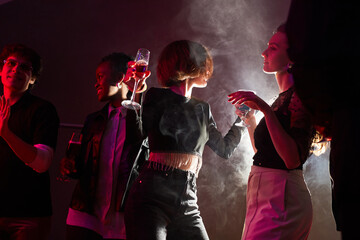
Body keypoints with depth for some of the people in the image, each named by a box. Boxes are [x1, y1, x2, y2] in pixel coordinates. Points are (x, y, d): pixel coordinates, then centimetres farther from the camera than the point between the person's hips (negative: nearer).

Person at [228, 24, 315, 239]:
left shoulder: (300, 96, -10)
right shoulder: (284, 97, 19)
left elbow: (293, 159, -22)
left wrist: (266, 110, -24)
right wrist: (250, 121, 21)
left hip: (280, 201, -10)